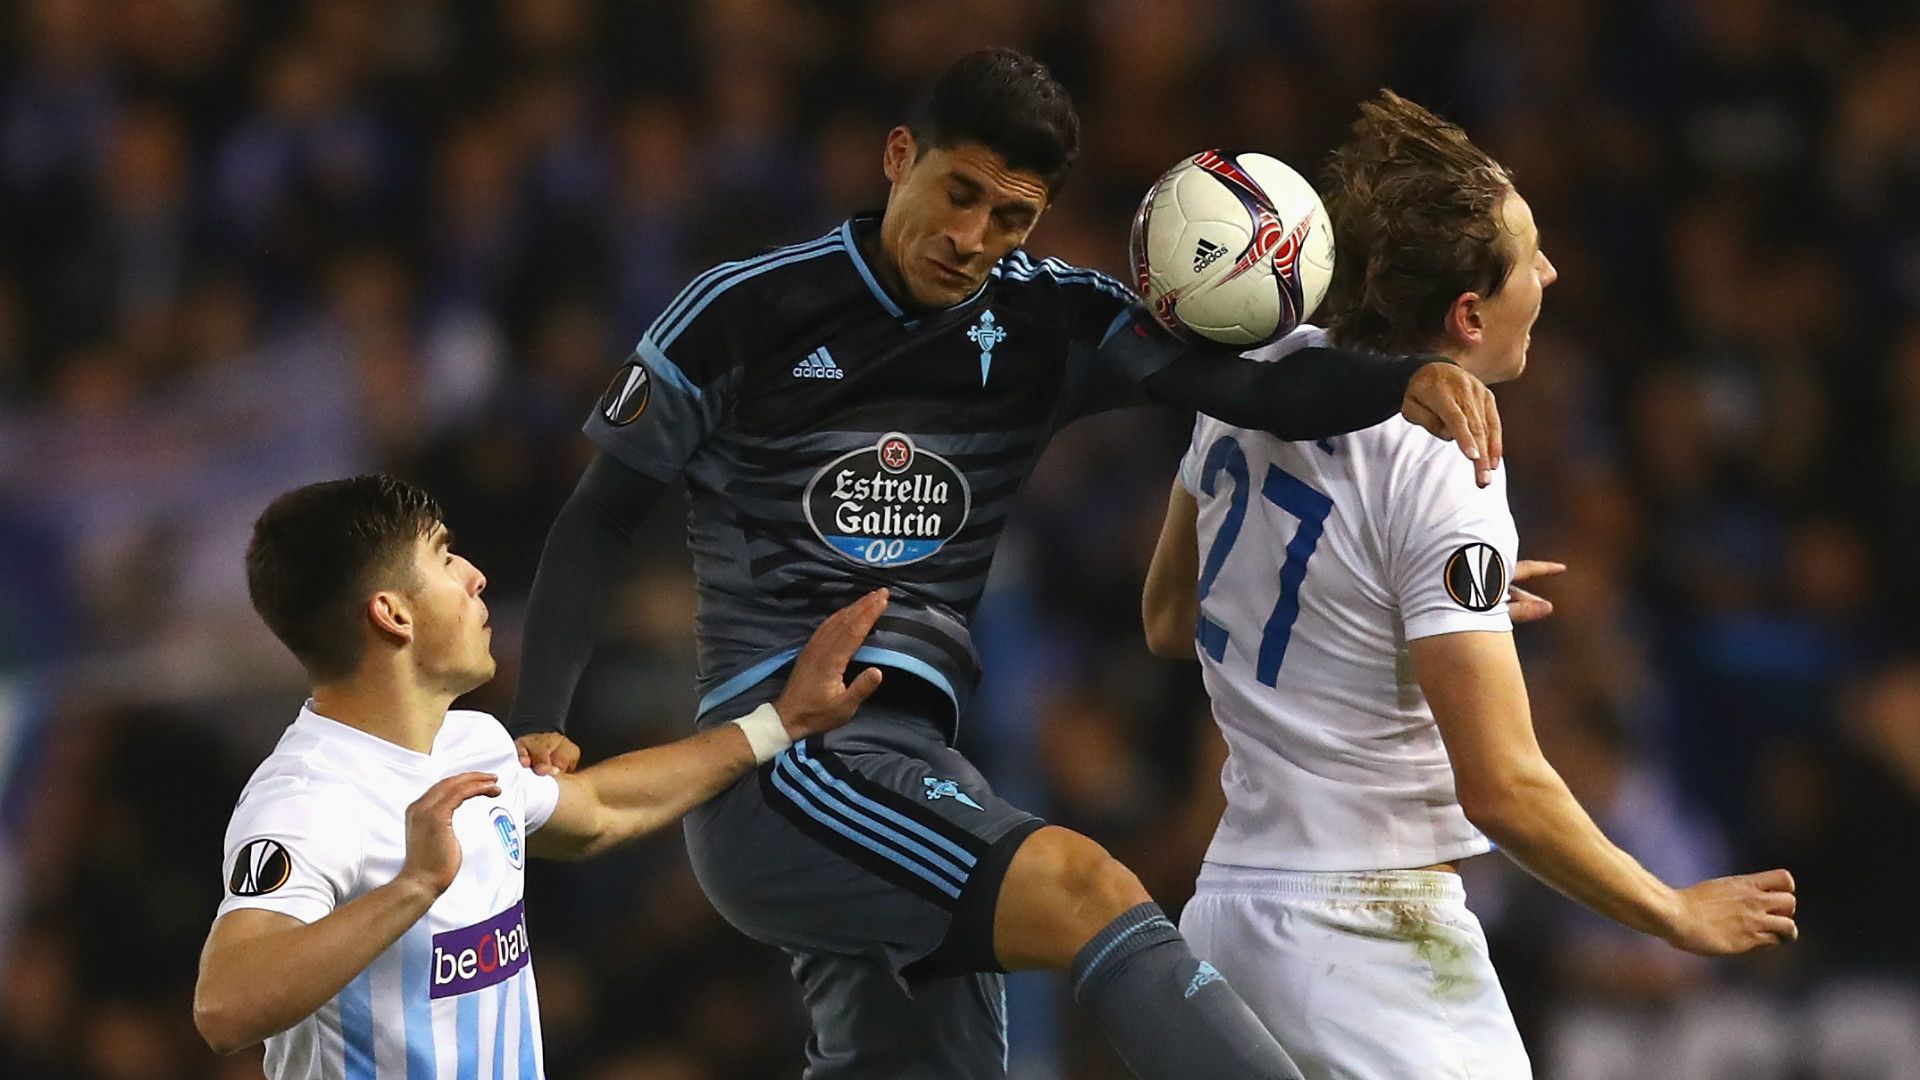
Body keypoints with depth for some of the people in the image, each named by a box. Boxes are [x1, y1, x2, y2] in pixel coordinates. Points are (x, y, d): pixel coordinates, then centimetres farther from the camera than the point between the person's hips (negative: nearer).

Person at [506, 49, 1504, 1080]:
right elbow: (600, 516, 8)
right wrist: (538, 726, -1)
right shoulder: (744, 310, -2)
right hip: (778, 756, -7)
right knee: (1088, 891, -27)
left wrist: (1408, 378, -26)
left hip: (913, 766, 7)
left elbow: (1246, 383, -7)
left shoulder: (1048, 319, 7)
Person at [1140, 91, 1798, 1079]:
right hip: (1369, 947, -8)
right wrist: (1678, 916, -9)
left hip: (1227, 905, 8)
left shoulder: (1264, 372, 5)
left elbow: (1169, 621, 20)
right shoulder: (1437, 470, -18)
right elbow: (1503, 788, -22)